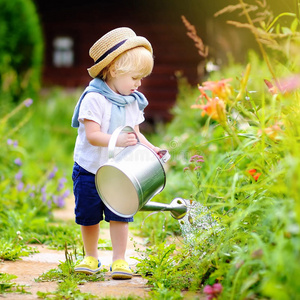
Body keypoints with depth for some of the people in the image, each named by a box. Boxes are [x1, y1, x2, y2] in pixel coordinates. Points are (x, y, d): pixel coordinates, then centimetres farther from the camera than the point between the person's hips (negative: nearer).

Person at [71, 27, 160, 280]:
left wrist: (151, 149, -10)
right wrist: (117, 140, -40)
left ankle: (119, 260, 7)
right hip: (89, 170, -4)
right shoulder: (94, 99, -18)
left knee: (119, 215, -3)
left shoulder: (133, 102, 3)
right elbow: (92, 135, -25)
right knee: (89, 216, 9)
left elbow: (135, 134, 8)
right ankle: (91, 257, 27)